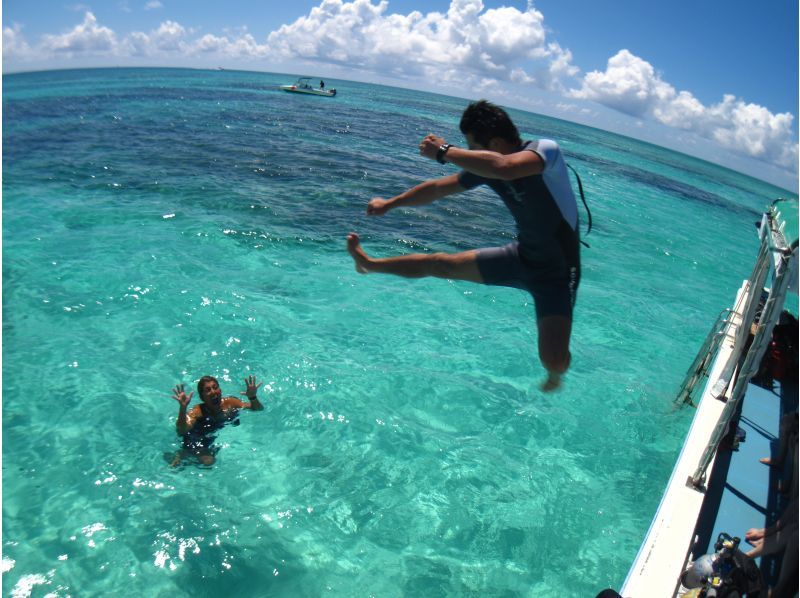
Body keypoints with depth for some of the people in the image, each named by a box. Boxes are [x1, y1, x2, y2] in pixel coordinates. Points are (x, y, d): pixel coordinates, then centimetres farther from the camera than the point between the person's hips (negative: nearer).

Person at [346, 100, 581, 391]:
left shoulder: (546, 149, -25)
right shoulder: (485, 164, -5)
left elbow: (504, 168, -48)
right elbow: (437, 188, 8)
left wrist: (444, 151, -35)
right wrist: (390, 204, 16)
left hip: (557, 271, -6)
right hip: (522, 255, 6)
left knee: (554, 360, -22)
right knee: (440, 263, 11)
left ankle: (554, 376, 17)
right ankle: (369, 264, 35)